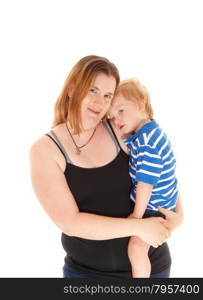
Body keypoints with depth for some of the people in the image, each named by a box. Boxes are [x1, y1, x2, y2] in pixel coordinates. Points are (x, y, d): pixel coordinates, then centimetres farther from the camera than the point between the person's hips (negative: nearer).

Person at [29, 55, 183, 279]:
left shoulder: (119, 130, -9)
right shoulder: (45, 149, -13)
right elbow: (69, 222, -19)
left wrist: (178, 213, -8)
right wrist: (138, 226, -20)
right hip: (85, 271, -1)